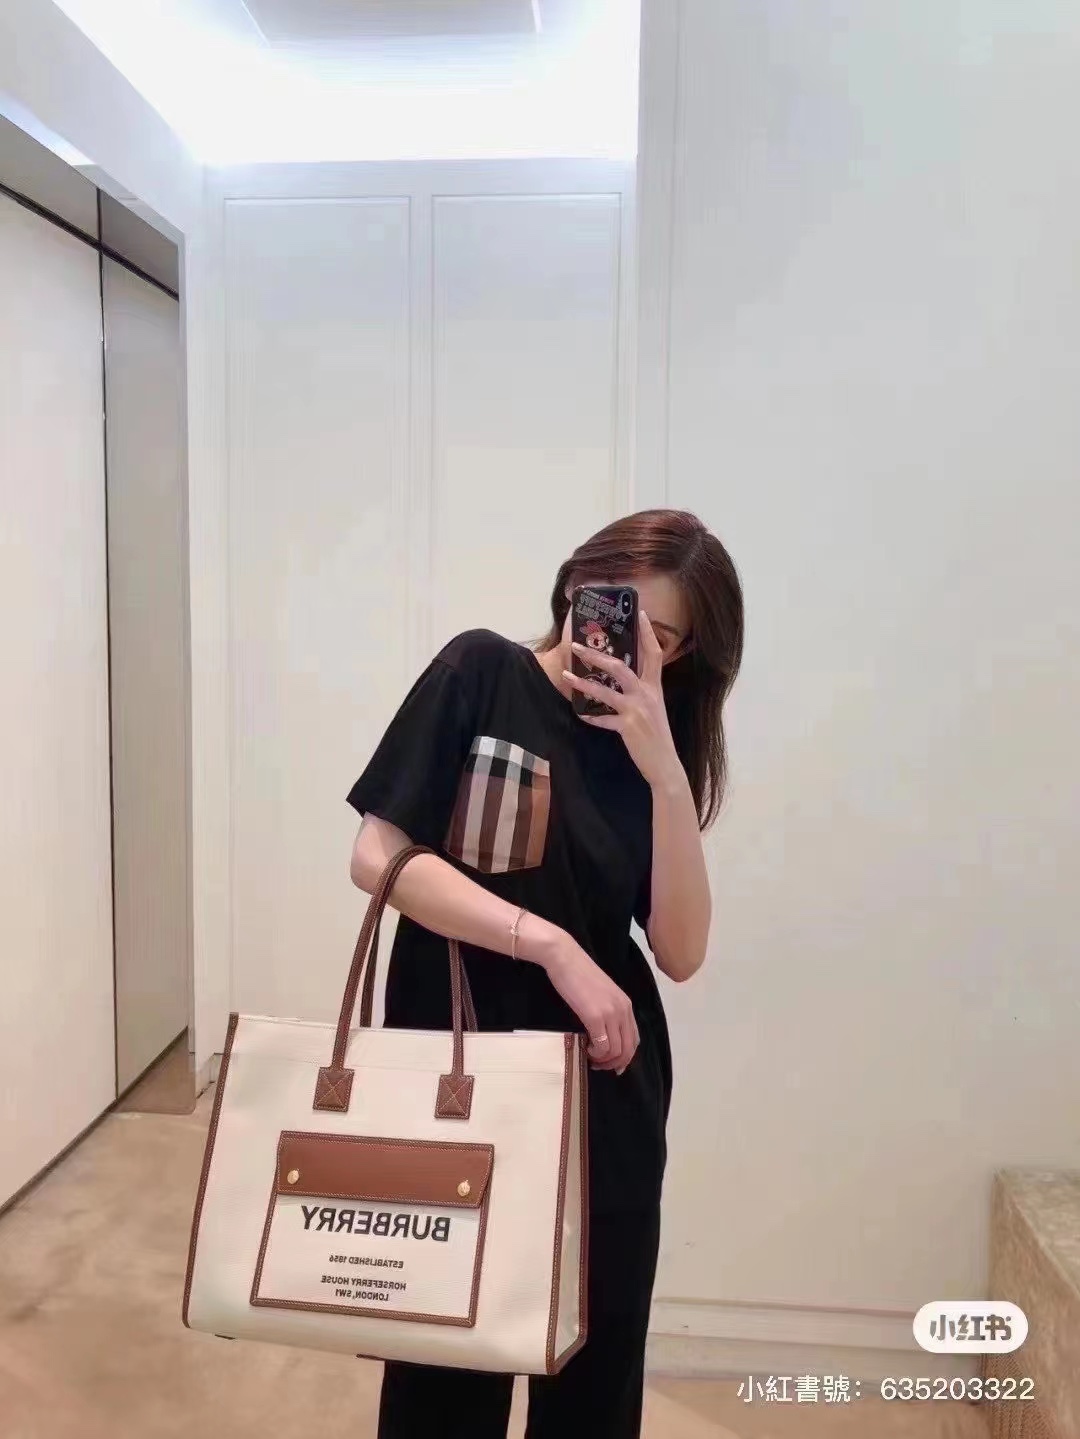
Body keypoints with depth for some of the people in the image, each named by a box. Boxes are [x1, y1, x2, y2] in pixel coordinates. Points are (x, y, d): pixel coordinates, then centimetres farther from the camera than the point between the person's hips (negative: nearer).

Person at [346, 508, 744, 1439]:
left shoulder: (655, 747, 3)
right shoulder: (481, 673, -7)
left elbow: (681, 952, -7)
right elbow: (378, 857, -14)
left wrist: (664, 771, -18)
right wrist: (553, 944, -20)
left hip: (605, 1094, 4)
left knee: (599, 1353, 16)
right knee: (446, 1356, 11)